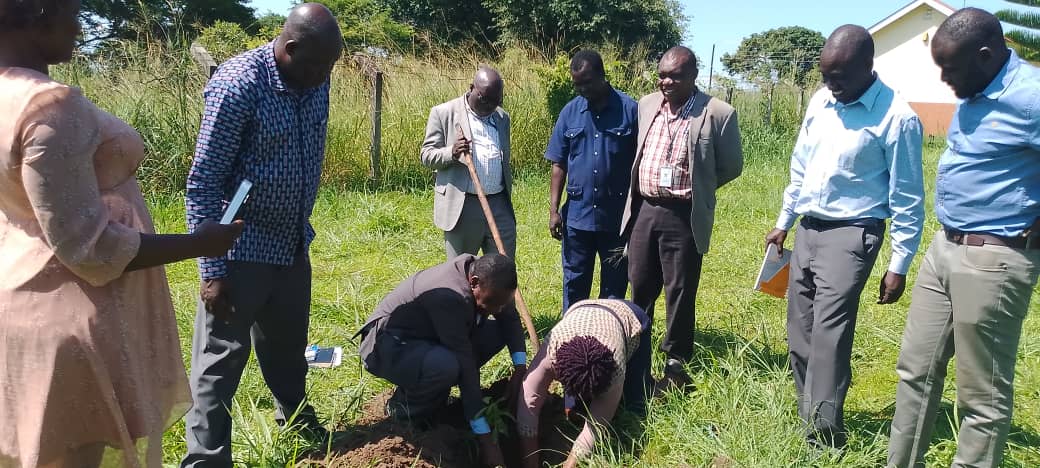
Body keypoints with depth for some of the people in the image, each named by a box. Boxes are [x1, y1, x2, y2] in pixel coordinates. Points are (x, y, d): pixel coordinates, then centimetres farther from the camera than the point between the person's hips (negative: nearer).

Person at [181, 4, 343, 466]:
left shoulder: (315, 83, 0)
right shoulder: (237, 84, -20)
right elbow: (203, 184, -19)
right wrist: (213, 269, -19)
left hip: (294, 244, 7)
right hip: (242, 249, -7)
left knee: (288, 346, 23)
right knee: (221, 360, 4)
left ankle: (296, 419, 44)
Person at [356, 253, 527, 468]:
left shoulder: (479, 270, -11)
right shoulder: (449, 297, -35)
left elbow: (510, 317, 6)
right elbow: (466, 368, -33)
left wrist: (520, 366, -8)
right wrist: (485, 438, -28)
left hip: (426, 338, 9)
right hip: (386, 346, -9)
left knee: (497, 331, -3)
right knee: (446, 366, -38)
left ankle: (433, 395, 5)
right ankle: (402, 406, -6)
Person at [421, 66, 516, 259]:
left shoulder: (502, 117, 15)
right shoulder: (443, 113, -1)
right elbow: (426, 155, -2)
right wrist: (452, 152, -22)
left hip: (499, 206, 4)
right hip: (461, 207, -4)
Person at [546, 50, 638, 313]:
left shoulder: (630, 110, -7)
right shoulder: (570, 112, 2)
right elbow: (559, 165, 6)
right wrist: (554, 210, 0)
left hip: (618, 217, -2)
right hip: (577, 215, 3)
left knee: (614, 286, 10)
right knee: (574, 284, 14)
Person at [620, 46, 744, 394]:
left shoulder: (718, 114, -8)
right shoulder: (646, 105, 8)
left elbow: (732, 166, 0)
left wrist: (695, 189, 6)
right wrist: (639, 190, 13)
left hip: (683, 216, -5)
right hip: (643, 210, 5)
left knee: (680, 293, 6)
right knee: (640, 288, 14)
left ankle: (676, 366, 21)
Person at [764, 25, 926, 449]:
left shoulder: (897, 118, -13)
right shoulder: (820, 102, 5)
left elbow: (907, 199, -9)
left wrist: (899, 266, -8)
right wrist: (783, 223, 20)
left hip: (851, 235, -7)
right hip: (807, 230, 7)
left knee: (829, 335, -12)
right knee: (800, 334, 10)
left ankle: (824, 437, -3)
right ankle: (807, 419, 22)